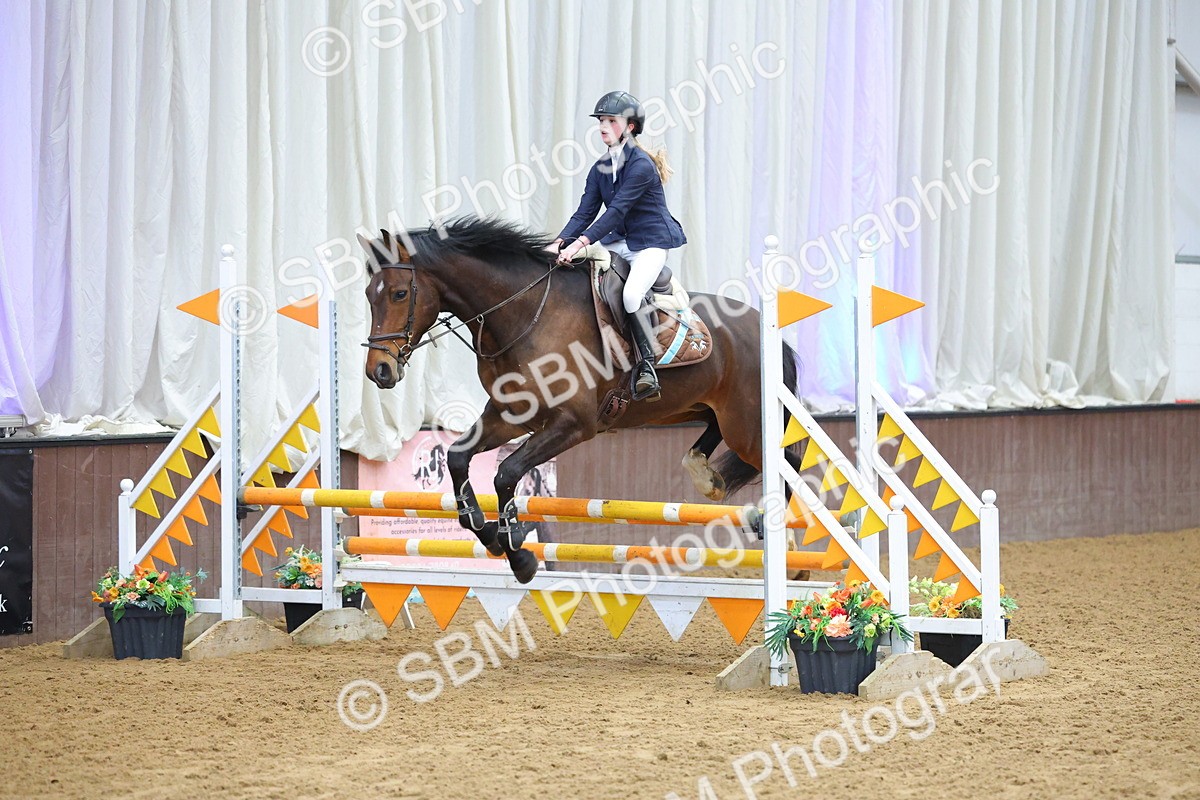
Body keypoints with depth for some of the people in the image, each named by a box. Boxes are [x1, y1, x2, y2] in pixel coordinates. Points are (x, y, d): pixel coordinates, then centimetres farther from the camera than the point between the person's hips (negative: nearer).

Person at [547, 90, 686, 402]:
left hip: (651, 241, -8)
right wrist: (560, 243, -14)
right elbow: (585, 213, 4)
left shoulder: (641, 165, -16)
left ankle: (647, 364, -21)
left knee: (631, 294, -32)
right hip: (618, 243, 8)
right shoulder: (601, 169, 8)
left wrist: (580, 243, -33)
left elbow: (617, 210, -24)